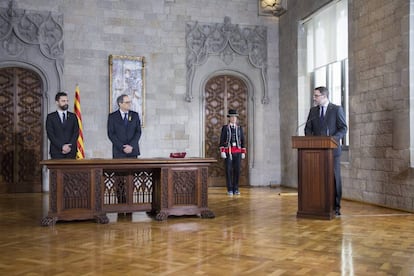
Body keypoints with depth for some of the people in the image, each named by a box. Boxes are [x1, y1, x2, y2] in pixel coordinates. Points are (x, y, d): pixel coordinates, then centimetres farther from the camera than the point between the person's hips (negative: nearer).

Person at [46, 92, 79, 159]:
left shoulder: (73, 116, 13)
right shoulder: (50, 117, 6)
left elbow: (76, 133, 4)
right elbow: (50, 135, -3)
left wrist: (70, 146, -10)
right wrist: (62, 146, -14)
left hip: (71, 152, 2)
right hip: (57, 152, -2)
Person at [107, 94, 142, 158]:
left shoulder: (135, 115, 7)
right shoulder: (112, 116, 1)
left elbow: (138, 132, 3)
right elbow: (111, 134, -4)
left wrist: (131, 146, -10)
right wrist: (122, 147, -12)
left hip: (133, 150, 2)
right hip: (119, 152, -2)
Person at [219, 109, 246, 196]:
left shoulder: (240, 128, 10)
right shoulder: (225, 128, 2)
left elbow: (242, 141, 10)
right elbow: (222, 141, -2)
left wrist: (243, 152, 4)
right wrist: (222, 152, -11)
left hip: (237, 152, 3)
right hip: (228, 152, -2)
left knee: (237, 170, 2)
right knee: (228, 171, -2)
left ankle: (236, 189, 10)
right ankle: (230, 190, 5)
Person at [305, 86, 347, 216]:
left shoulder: (337, 109, 0)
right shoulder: (313, 110, 13)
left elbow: (343, 128, -3)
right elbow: (308, 129, 13)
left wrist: (334, 138, -19)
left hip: (332, 149, -3)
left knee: (334, 178, 1)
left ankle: (335, 207, 10)